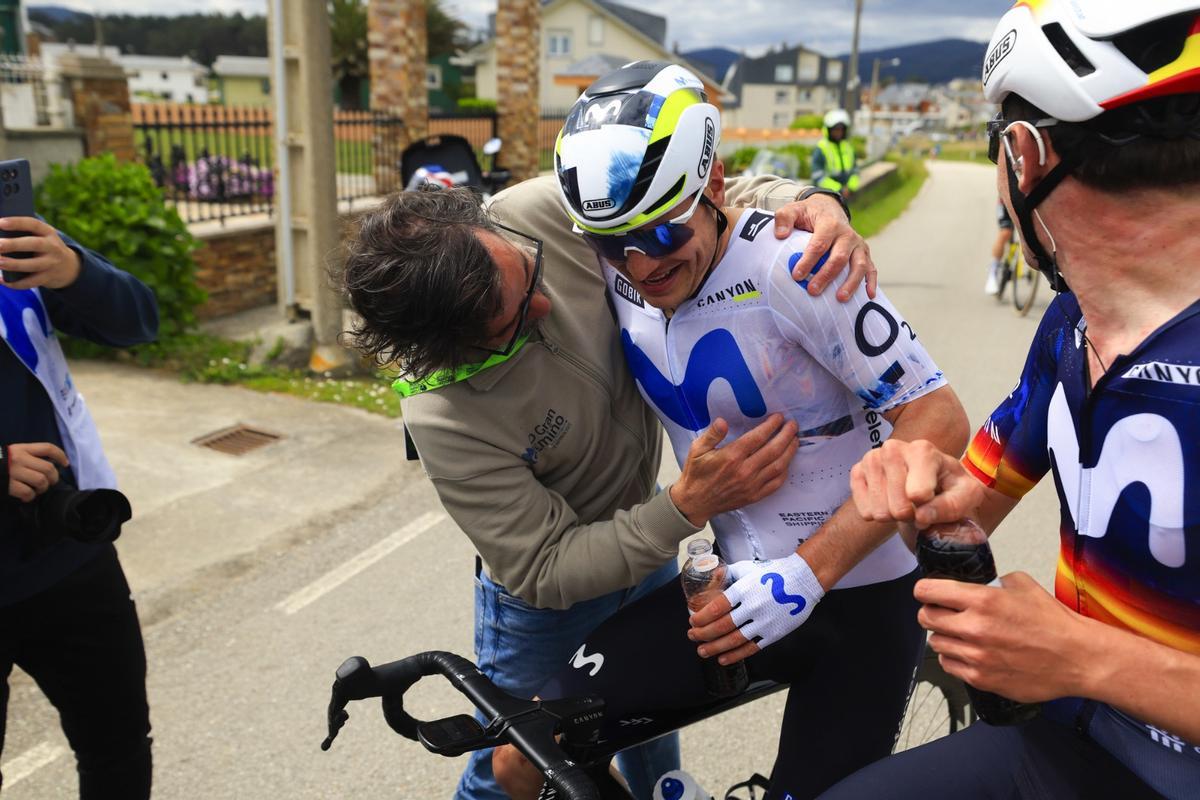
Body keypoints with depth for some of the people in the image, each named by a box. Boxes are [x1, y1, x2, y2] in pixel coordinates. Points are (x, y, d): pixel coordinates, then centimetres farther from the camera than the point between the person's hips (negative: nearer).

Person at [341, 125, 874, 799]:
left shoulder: (547, 210, -29)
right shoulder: (445, 419, -37)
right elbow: (547, 572, -28)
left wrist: (810, 204, -34)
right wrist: (689, 508, -39)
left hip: (646, 533, 5)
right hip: (548, 595, -4)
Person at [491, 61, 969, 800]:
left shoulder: (786, 268, -21)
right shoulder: (622, 275, -5)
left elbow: (939, 420, -20)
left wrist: (809, 572, -24)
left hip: (860, 596, -4)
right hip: (742, 586, 5)